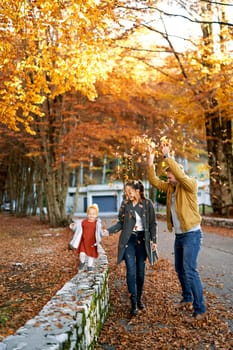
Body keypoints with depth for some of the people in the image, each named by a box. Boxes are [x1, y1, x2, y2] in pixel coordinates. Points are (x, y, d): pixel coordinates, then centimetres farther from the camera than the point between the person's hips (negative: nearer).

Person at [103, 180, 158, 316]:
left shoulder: (147, 203, -3)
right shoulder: (125, 204, 1)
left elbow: (153, 224, 2)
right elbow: (121, 223, 6)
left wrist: (154, 240, -1)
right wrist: (109, 230, -7)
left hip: (142, 240, 0)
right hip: (128, 240, 0)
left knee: (140, 271, 8)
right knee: (131, 270, -8)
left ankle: (139, 298, 26)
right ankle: (133, 303, -2)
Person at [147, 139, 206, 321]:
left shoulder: (190, 184, -11)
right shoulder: (170, 187, 9)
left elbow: (180, 173, -29)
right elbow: (154, 181, 6)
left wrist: (167, 156, -28)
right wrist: (151, 161, -3)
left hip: (192, 234, -8)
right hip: (179, 235, 8)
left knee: (190, 271, -12)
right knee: (180, 269, 16)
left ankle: (200, 308, -3)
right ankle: (187, 298, 34)